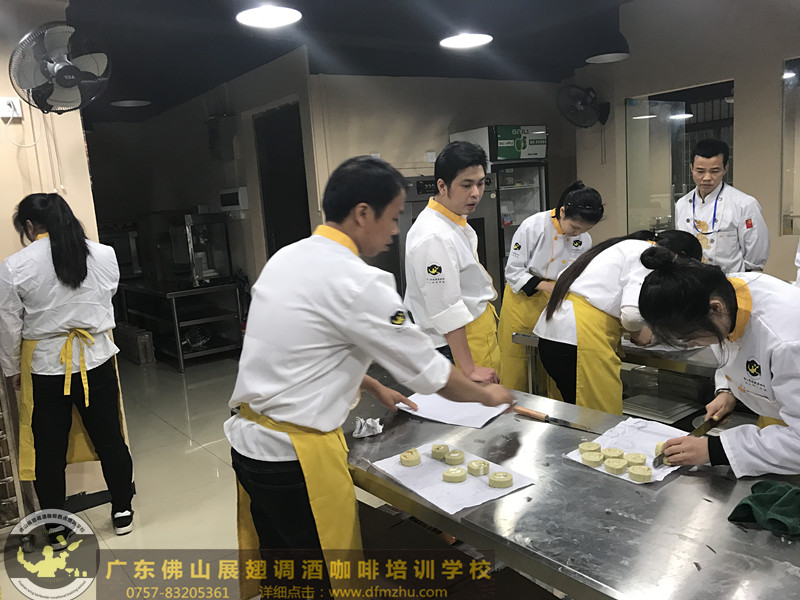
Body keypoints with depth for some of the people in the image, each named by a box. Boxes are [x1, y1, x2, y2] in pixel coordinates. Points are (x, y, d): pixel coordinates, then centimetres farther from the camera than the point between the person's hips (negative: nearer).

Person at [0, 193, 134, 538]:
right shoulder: (104, 255, -7)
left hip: (45, 369, -2)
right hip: (97, 361, 2)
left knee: (49, 452, 13)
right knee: (109, 439, 14)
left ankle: (56, 529, 27)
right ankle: (122, 512, 28)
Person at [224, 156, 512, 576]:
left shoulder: (287, 258, 5)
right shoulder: (355, 282, -20)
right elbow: (429, 371, -11)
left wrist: (374, 388, 22)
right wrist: (487, 396, 7)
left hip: (248, 440, 8)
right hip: (296, 456, -8)